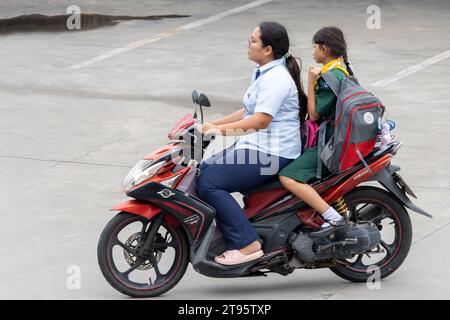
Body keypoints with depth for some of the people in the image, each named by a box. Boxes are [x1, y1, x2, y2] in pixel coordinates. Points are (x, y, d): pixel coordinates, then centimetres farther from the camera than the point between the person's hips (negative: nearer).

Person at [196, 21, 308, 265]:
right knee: (202, 171, 9)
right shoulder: (264, 73, 18)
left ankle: (246, 244, -20)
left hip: (270, 153, -11)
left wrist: (223, 129, -29)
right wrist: (213, 124, 18)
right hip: (255, 146, 11)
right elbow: (248, 112, 24)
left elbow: (261, 119, -26)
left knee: (209, 183, -20)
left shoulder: (276, 78, -17)